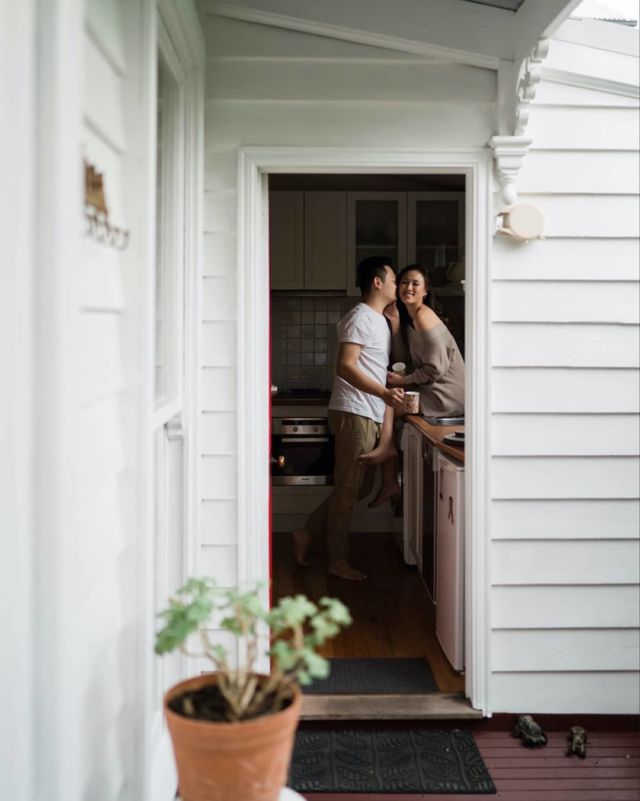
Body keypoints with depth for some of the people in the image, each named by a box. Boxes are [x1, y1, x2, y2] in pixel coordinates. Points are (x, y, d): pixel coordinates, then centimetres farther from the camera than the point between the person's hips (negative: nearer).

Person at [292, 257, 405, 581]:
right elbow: (346, 366, -21)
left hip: (368, 415, 10)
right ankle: (338, 560, 7)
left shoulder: (379, 320, 19)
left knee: (354, 488, 14)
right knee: (347, 489, -2)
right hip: (354, 412, -10)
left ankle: (306, 534, 22)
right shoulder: (360, 317, -12)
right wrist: (384, 392, -28)